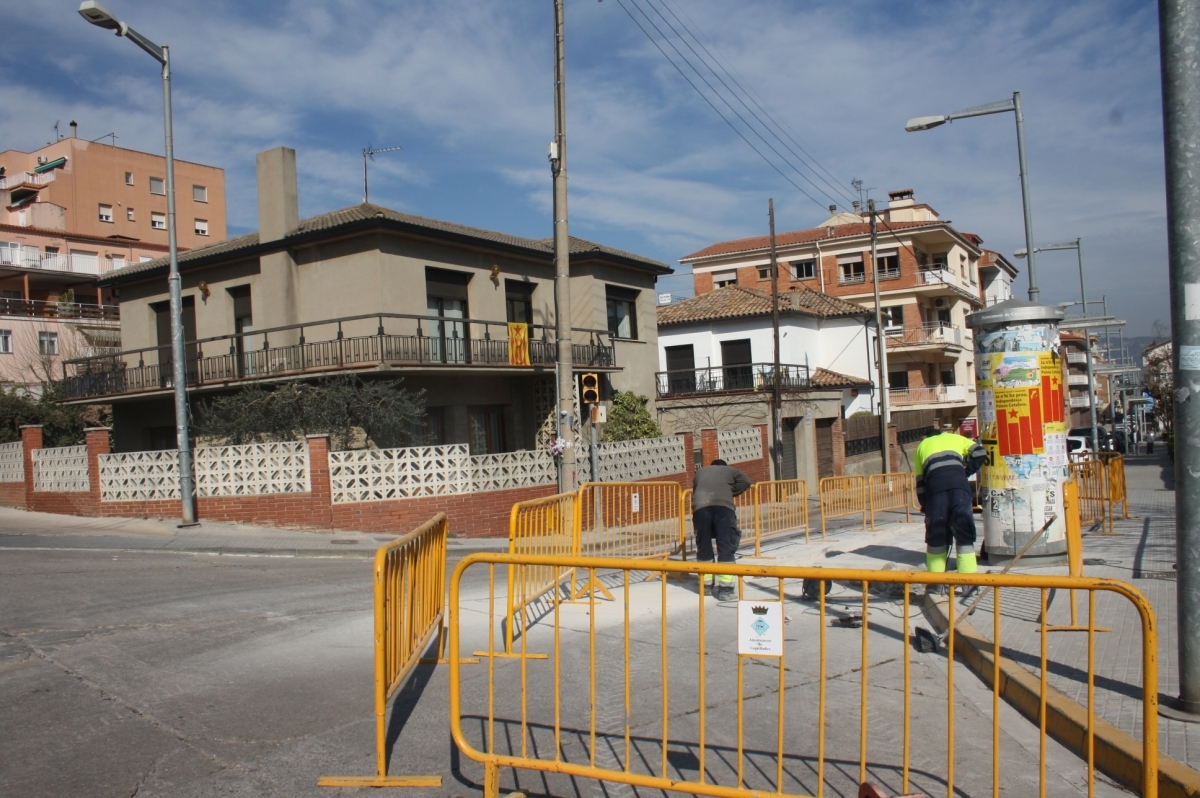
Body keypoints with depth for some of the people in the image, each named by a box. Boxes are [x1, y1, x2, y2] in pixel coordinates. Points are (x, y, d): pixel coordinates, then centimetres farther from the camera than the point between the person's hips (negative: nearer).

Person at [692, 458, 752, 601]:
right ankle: (725, 587, -8)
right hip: (723, 505, -2)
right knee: (726, 547, -1)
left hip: (700, 506, 2)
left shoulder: (700, 472, 38)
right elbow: (746, 481, 18)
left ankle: (706, 584, 18)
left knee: (703, 547, 13)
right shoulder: (729, 470, 32)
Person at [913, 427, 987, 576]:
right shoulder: (957, 439, 32)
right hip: (958, 481, -1)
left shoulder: (922, 445, 33)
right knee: (964, 532, 6)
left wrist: (925, 506, 27)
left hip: (934, 482, 1)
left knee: (936, 534, 11)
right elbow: (980, 454, 15)